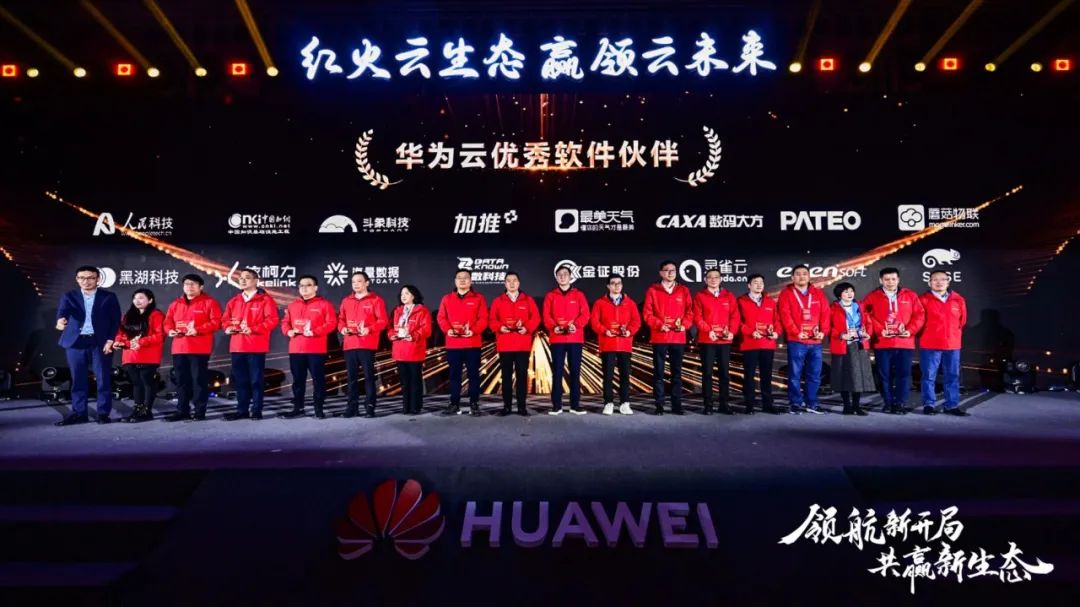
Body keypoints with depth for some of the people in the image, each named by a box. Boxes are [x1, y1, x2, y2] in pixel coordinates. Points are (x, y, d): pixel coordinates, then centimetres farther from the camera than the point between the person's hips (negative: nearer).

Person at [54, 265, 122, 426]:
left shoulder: (109, 297, 5)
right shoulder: (69, 296, 9)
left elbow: (116, 321, 2)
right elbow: (63, 310, -10)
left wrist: (110, 340, -9)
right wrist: (61, 319, -34)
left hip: (100, 342, -2)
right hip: (75, 342, 2)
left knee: (103, 379, -2)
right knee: (78, 379, 7)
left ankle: (103, 413, 5)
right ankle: (79, 413, 15)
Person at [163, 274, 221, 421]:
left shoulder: (209, 302, -1)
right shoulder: (175, 303, 18)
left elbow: (216, 322, -9)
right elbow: (168, 321, 19)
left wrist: (198, 330, -19)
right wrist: (170, 330, -3)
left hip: (199, 349, -6)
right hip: (179, 348, 6)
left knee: (199, 379, -4)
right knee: (181, 380, 10)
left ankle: (200, 411, 1)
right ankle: (182, 411, 17)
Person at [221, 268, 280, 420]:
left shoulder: (265, 299, -3)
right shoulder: (234, 301, 17)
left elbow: (272, 320, -12)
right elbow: (225, 319, 19)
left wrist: (253, 329, -19)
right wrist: (228, 327, -4)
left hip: (256, 346, -6)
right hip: (237, 346, 6)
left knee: (256, 379, -1)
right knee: (240, 380, 10)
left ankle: (256, 410, 7)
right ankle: (242, 410, 18)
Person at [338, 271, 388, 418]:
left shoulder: (376, 300, 1)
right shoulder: (346, 301, 16)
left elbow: (383, 320, -5)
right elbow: (341, 319, 18)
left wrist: (369, 329, -19)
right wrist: (343, 328, -3)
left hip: (368, 344, -4)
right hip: (350, 344, 5)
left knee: (369, 376, -2)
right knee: (352, 377, 7)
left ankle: (370, 407, 3)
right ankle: (352, 407, 13)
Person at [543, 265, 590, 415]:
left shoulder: (579, 295, 9)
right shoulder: (550, 296, 9)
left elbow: (585, 314, 0)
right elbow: (546, 316, 1)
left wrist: (576, 325, -18)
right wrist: (554, 327, -18)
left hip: (575, 339, 0)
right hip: (557, 339, 0)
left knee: (575, 371, 3)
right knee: (557, 371, -1)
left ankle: (575, 405, 9)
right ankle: (556, 405, 4)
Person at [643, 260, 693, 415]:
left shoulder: (684, 290, 9)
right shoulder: (653, 291, 3)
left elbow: (690, 311, 6)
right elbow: (647, 313, -1)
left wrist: (684, 325, -10)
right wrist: (659, 324, -14)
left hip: (678, 337, 2)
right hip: (659, 337, -2)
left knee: (677, 372, 6)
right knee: (658, 372, 1)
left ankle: (676, 405, 13)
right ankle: (659, 405, 7)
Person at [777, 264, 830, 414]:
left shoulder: (818, 293, 13)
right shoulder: (786, 293, 2)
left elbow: (825, 314, 7)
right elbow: (785, 316, -7)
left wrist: (823, 331, -7)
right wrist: (796, 332, -17)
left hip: (815, 341, 4)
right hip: (796, 341, -4)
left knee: (815, 375, 7)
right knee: (795, 375, -2)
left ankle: (811, 404, 17)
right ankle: (796, 404, 5)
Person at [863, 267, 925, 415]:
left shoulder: (910, 296, 9)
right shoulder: (872, 297, 4)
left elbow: (919, 315, 5)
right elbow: (867, 317, -2)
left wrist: (910, 330, -8)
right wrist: (879, 331, -13)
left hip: (905, 343, 1)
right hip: (882, 343, -1)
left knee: (903, 374, 1)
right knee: (884, 375, 4)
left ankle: (901, 404, 8)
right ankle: (888, 403, 14)